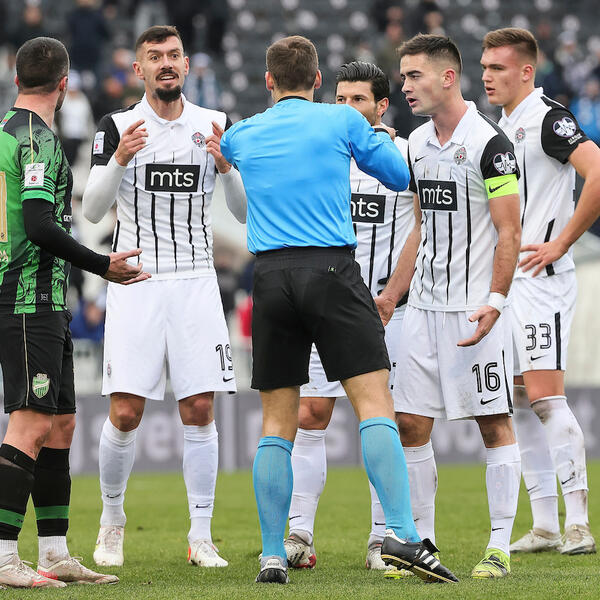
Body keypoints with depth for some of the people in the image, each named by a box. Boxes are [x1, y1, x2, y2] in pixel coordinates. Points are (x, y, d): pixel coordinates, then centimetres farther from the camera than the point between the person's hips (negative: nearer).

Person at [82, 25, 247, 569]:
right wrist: (119, 159, -21)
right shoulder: (117, 127, 2)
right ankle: (112, 519, 16)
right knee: (125, 415, -6)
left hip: (195, 283, 1)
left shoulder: (215, 126, 7)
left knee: (200, 412, -3)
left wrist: (225, 164, -12)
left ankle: (201, 537, 2)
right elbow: (92, 211, -5)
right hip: (135, 281, -1)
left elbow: (245, 210, 5)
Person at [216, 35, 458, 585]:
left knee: (277, 422, 6)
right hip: (332, 270, -3)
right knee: (374, 401, -7)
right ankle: (401, 533, -21)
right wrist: (380, 137, 32)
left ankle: (273, 556, 3)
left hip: (271, 276, 3)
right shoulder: (342, 121, 4)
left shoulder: (243, 135, 13)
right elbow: (400, 176, 13)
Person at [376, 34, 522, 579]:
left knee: (494, 424, -2)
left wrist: (495, 301, -21)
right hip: (424, 308, 7)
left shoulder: (488, 143, -10)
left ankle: (500, 548, 1)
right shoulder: (417, 145, 13)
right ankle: (420, 543, 11)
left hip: (476, 310, -7)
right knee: (411, 424, 4)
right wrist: (392, 294, 20)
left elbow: (509, 233, -12)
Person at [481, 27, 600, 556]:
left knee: (545, 396, -14)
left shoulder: (548, 119, -11)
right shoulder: (505, 127, 17)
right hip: (504, 281, 9)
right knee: (519, 404, 7)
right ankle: (546, 525, 11)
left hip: (541, 278, -9)